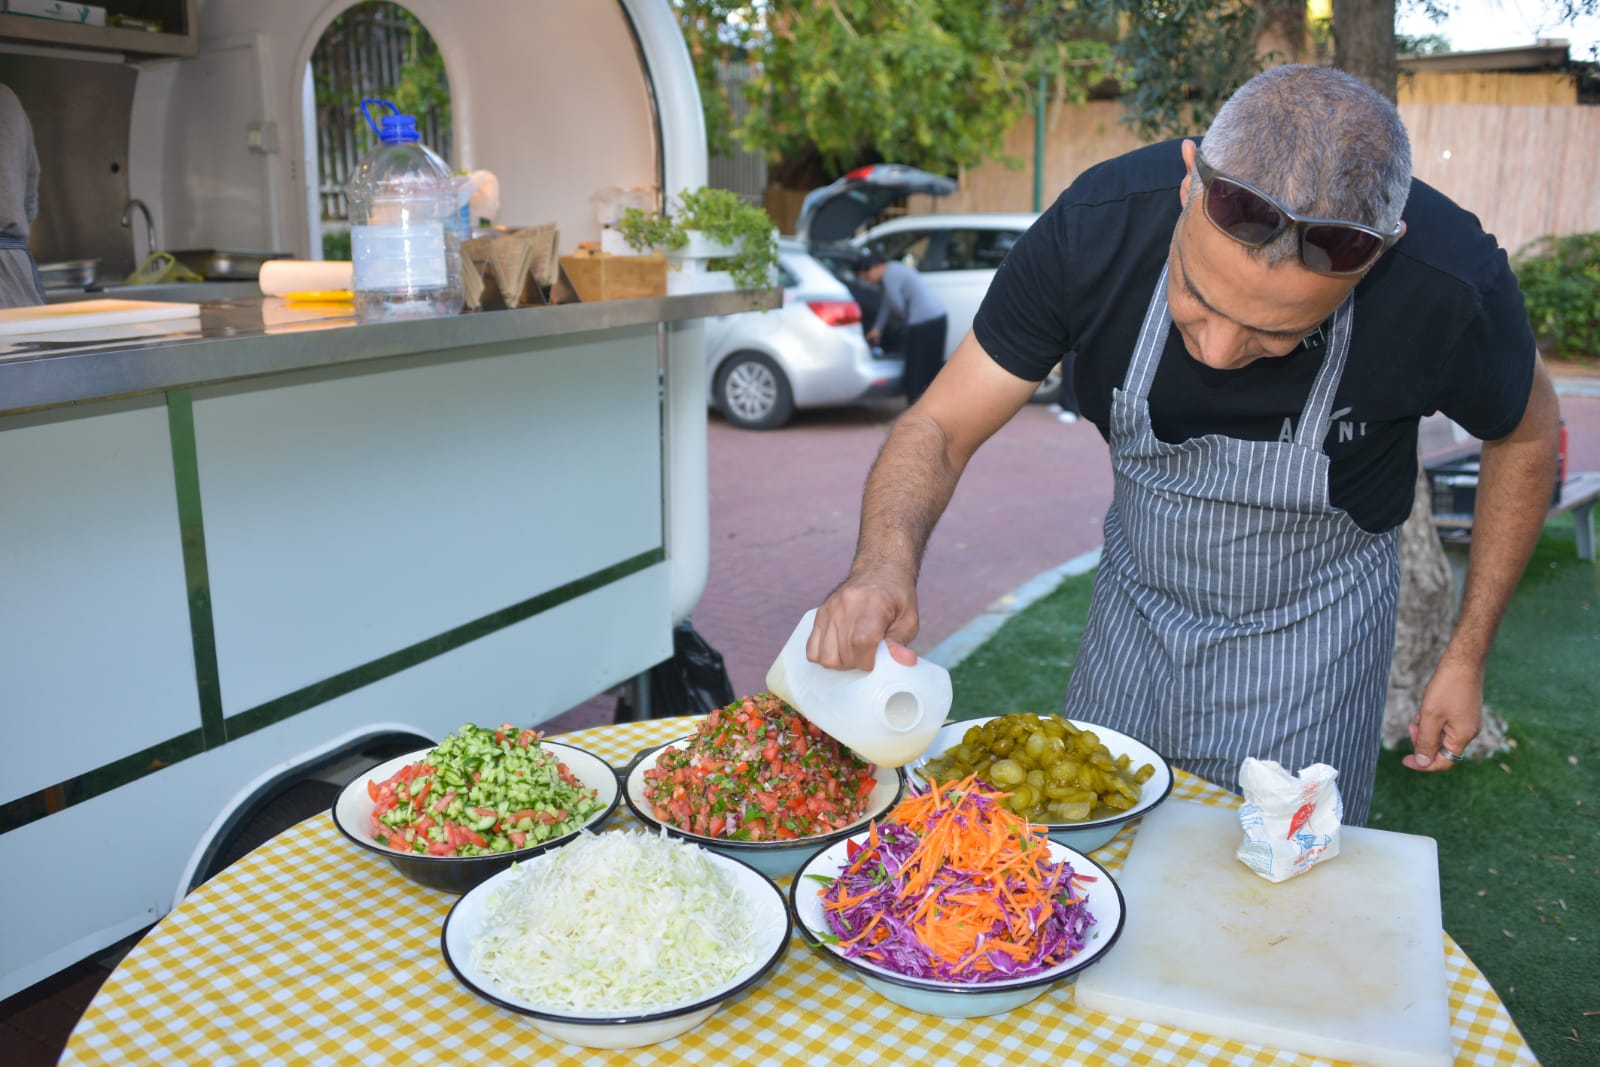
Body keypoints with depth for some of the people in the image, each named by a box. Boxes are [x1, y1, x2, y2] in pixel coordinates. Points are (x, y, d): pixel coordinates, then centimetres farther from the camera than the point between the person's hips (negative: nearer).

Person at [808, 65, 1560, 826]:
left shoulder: (1450, 284, -27)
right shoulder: (1096, 225, -26)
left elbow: (1526, 434, -5)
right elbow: (940, 427, -21)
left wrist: (1467, 653, -4)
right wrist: (886, 558, -42)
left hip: (1311, 628, -1)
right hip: (1135, 600, 2)